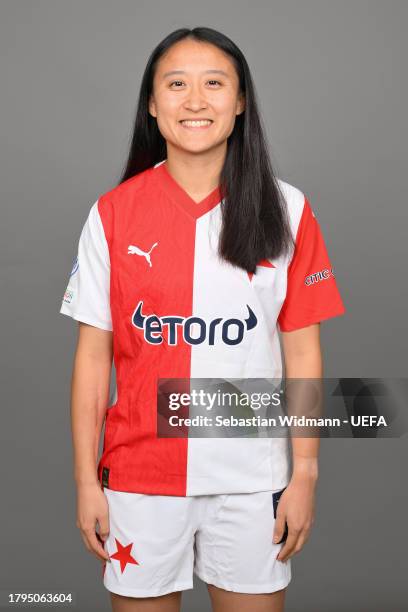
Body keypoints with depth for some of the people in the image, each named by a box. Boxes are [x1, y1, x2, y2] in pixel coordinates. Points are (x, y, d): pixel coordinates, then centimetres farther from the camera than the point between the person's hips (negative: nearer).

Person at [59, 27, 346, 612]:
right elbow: (93, 352, 0)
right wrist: (86, 481, 0)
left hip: (252, 478, 0)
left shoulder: (287, 211, -3)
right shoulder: (113, 213, -3)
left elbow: (303, 350, 0)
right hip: (140, 473, 0)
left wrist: (305, 473, -1)